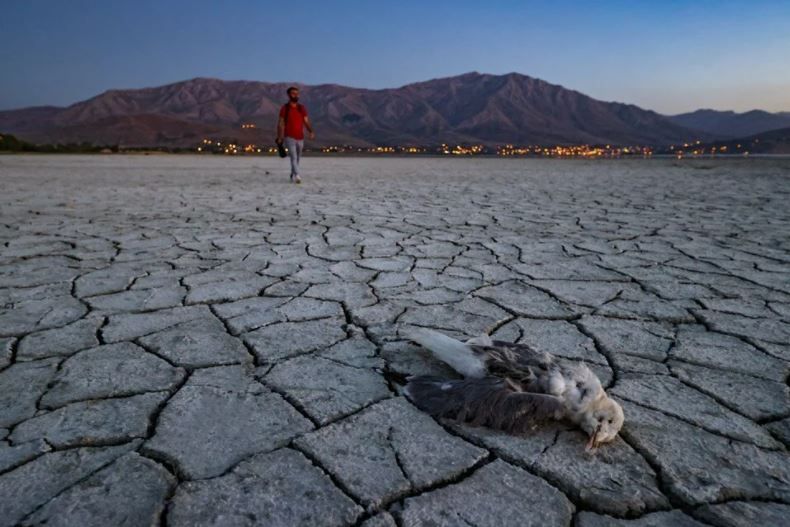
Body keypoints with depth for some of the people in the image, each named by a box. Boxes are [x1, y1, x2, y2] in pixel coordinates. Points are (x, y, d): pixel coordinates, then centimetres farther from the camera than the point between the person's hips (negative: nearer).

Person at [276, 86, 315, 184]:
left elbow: (306, 122, 1)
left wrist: (311, 132, -16)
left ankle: (292, 175, 32)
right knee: (293, 157, -18)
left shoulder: (302, 108, 9)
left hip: (300, 138, 4)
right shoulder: (285, 108, 0)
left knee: (298, 158, 14)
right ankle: (297, 176, -28)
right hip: (289, 137, -4)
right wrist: (279, 137, -4)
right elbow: (280, 123, 2)